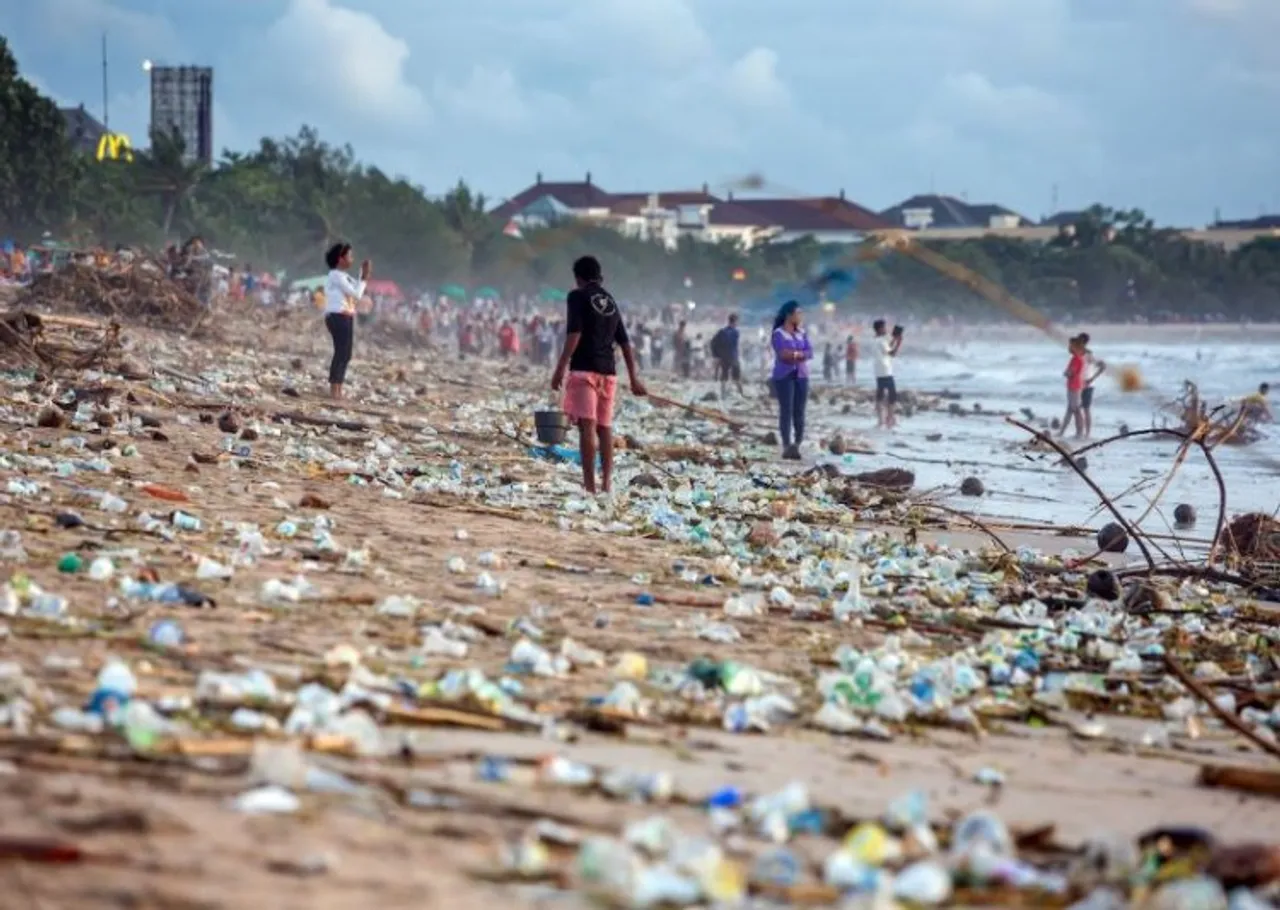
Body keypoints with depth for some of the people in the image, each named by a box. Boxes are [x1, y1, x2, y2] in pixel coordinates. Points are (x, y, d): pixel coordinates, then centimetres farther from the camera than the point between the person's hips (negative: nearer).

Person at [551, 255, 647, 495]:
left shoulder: (578, 297, -1)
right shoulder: (611, 301, 18)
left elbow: (574, 334, -13)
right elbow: (625, 343, 19)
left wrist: (560, 368, -14)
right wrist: (634, 378, 22)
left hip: (584, 369, -6)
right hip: (608, 371, 6)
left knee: (587, 425, -11)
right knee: (604, 427, 13)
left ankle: (589, 484, -19)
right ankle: (607, 482, 12)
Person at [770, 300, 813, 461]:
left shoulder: (802, 333, 13)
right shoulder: (778, 333, -4)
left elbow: (810, 353, 3)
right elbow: (782, 354, -16)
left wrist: (794, 354, -12)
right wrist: (800, 354, -9)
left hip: (801, 375, 5)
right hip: (784, 376, -5)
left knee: (799, 411, 2)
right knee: (786, 410, -7)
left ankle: (797, 445, 5)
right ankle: (787, 446, -7)